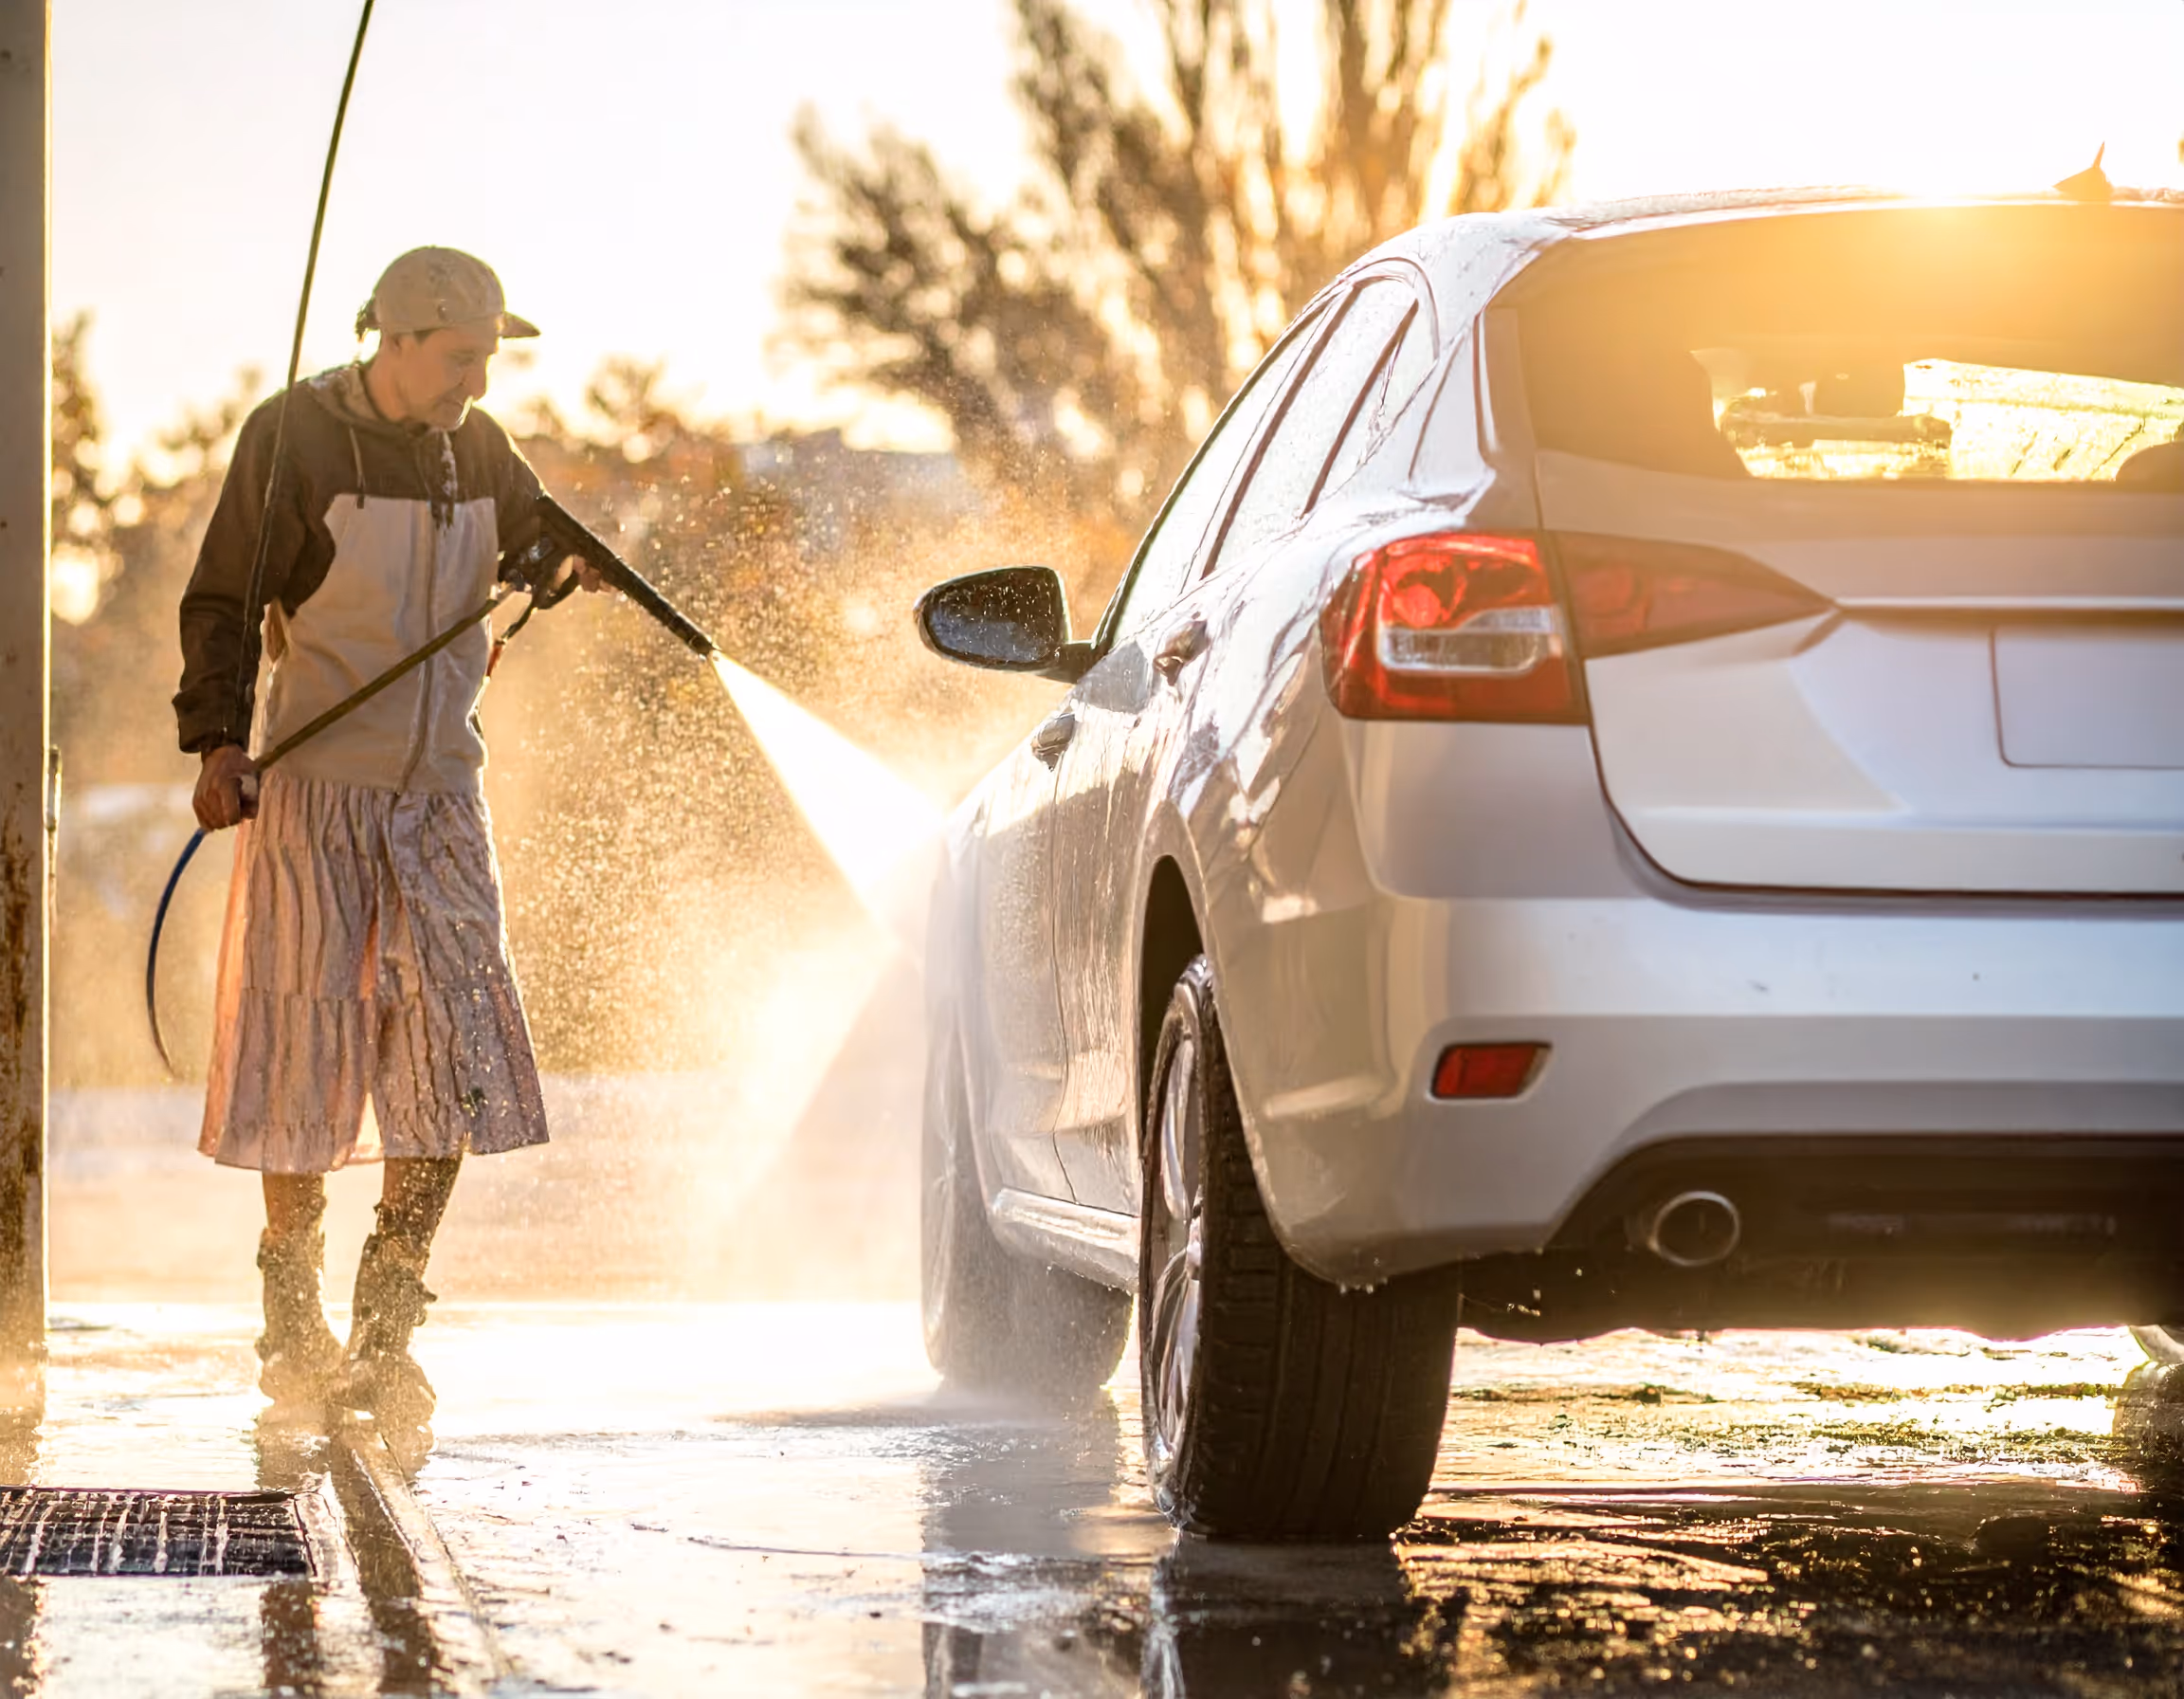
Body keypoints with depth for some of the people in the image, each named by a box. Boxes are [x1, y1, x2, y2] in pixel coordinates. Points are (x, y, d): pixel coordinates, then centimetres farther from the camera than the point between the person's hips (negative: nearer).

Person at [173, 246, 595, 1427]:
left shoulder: (477, 450, 8)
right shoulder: (294, 438, -7)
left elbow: (540, 536, 29)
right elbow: (222, 602, -7)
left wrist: (574, 563, 9)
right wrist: (219, 741, -18)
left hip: (440, 793, 4)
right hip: (314, 788, -4)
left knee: (454, 1061, -5)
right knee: (308, 1050, 0)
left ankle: (384, 1339, 2)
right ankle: (293, 1324, 17)